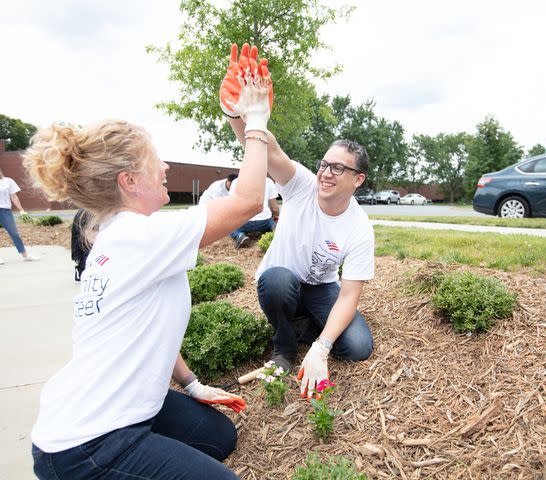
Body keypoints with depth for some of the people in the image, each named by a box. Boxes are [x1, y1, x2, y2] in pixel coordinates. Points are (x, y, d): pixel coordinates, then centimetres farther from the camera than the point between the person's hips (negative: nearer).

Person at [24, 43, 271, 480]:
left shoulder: (115, 236, 5)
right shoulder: (144, 235, -25)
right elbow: (249, 200, -24)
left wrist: (193, 386, 12)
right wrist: (256, 121, -11)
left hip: (96, 414, 9)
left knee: (221, 435, 18)